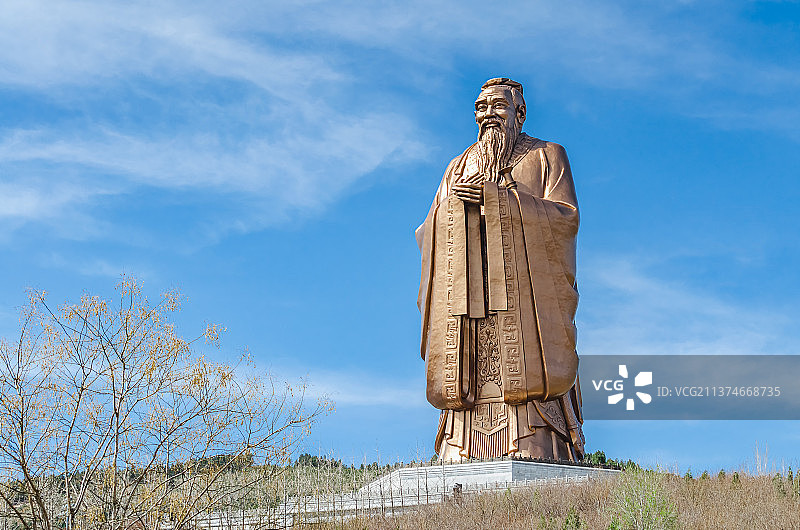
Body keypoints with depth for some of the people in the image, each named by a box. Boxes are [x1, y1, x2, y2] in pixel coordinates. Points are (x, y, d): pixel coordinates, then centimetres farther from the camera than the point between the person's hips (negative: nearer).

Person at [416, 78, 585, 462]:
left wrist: (495, 197, -12)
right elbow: (429, 235, 19)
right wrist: (452, 208, -5)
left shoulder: (546, 157, 13)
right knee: (471, 383, -7)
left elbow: (566, 218, -4)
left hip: (525, 297, -3)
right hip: (469, 301, 3)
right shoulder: (460, 168, 25)